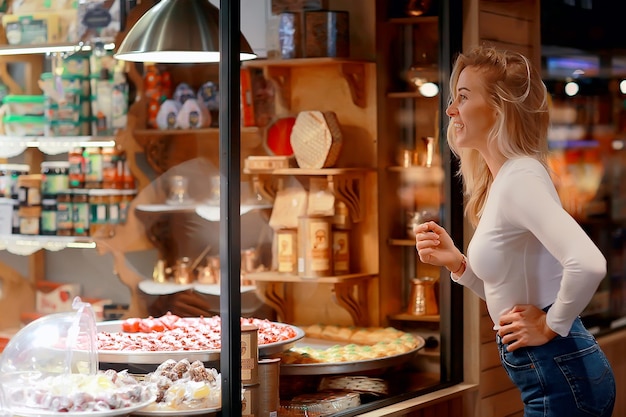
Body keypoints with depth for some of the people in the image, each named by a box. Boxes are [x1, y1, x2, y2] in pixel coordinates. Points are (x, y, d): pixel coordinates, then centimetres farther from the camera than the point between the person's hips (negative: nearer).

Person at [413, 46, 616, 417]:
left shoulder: (520, 178, -18)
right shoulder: (499, 181, 11)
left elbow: (588, 264, -31)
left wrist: (551, 326, -18)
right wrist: (456, 263, 2)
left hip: (561, 375, -9)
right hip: (551, 376, 9)